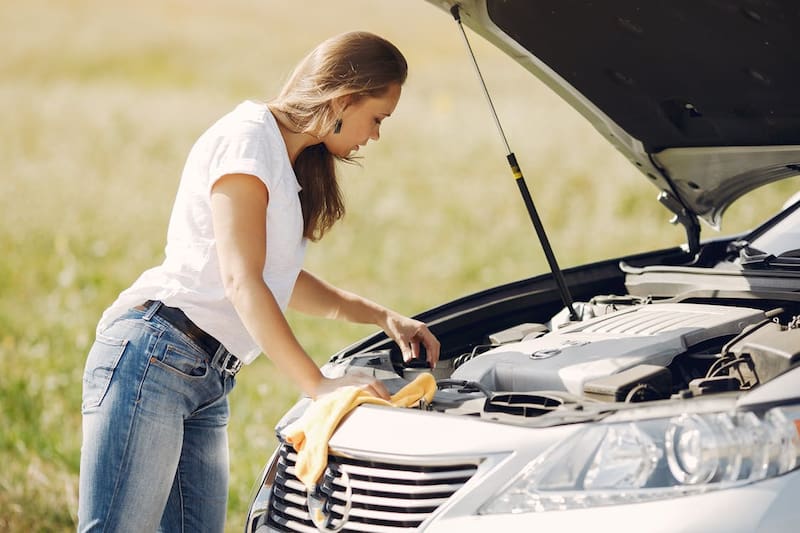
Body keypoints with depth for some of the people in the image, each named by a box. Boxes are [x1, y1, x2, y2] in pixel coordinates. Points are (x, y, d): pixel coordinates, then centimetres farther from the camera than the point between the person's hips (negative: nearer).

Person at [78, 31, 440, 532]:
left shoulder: (289, 163, 21)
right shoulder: (247, 138, -8)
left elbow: (284, 280, 32)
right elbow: (241, 281, -16)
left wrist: (384, 316, 27)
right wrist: (319, 384, -19)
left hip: (207, 384, 10)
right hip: (152, 358, -10)